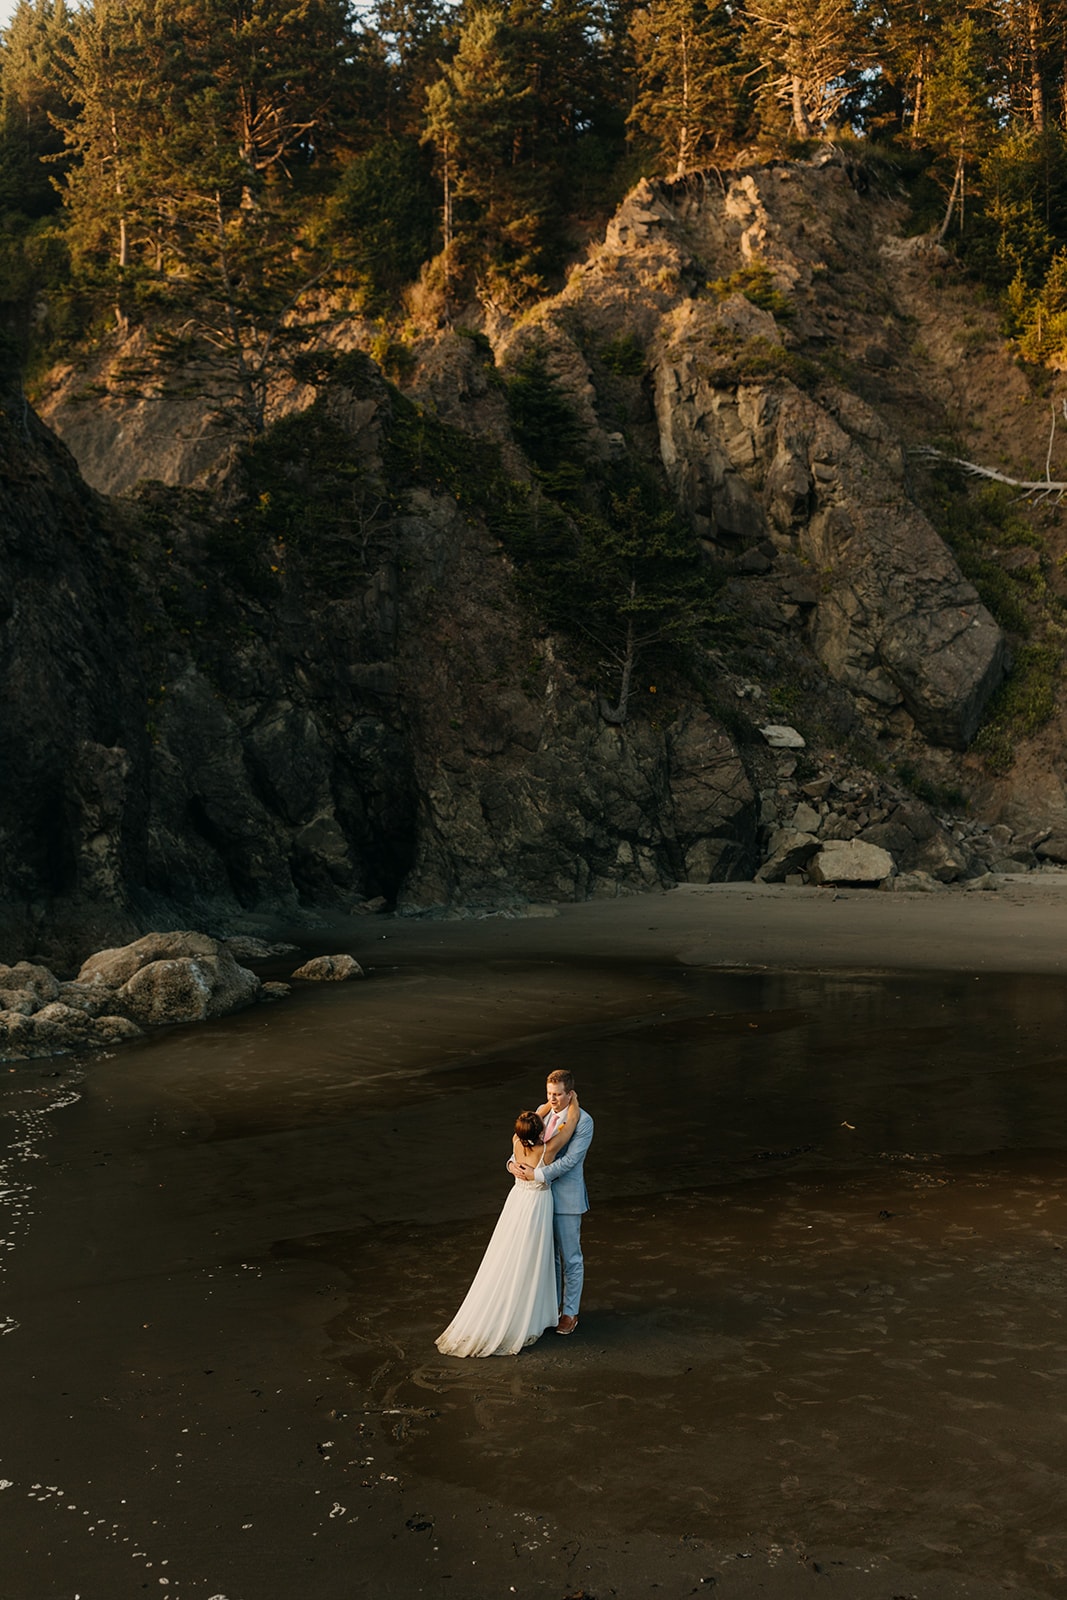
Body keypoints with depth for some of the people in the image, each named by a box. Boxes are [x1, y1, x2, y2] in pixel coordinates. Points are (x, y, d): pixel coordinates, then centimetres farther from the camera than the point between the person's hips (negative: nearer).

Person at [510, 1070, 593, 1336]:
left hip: (567, 1197, -6)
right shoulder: (543, 1111, 2)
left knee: (570, 1257, 7)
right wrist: (514, 1162, -12)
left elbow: (570, 1159, -21)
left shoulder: (583, 1121, -16)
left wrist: (539, 1174, -26)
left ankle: (570, 1312, 19)